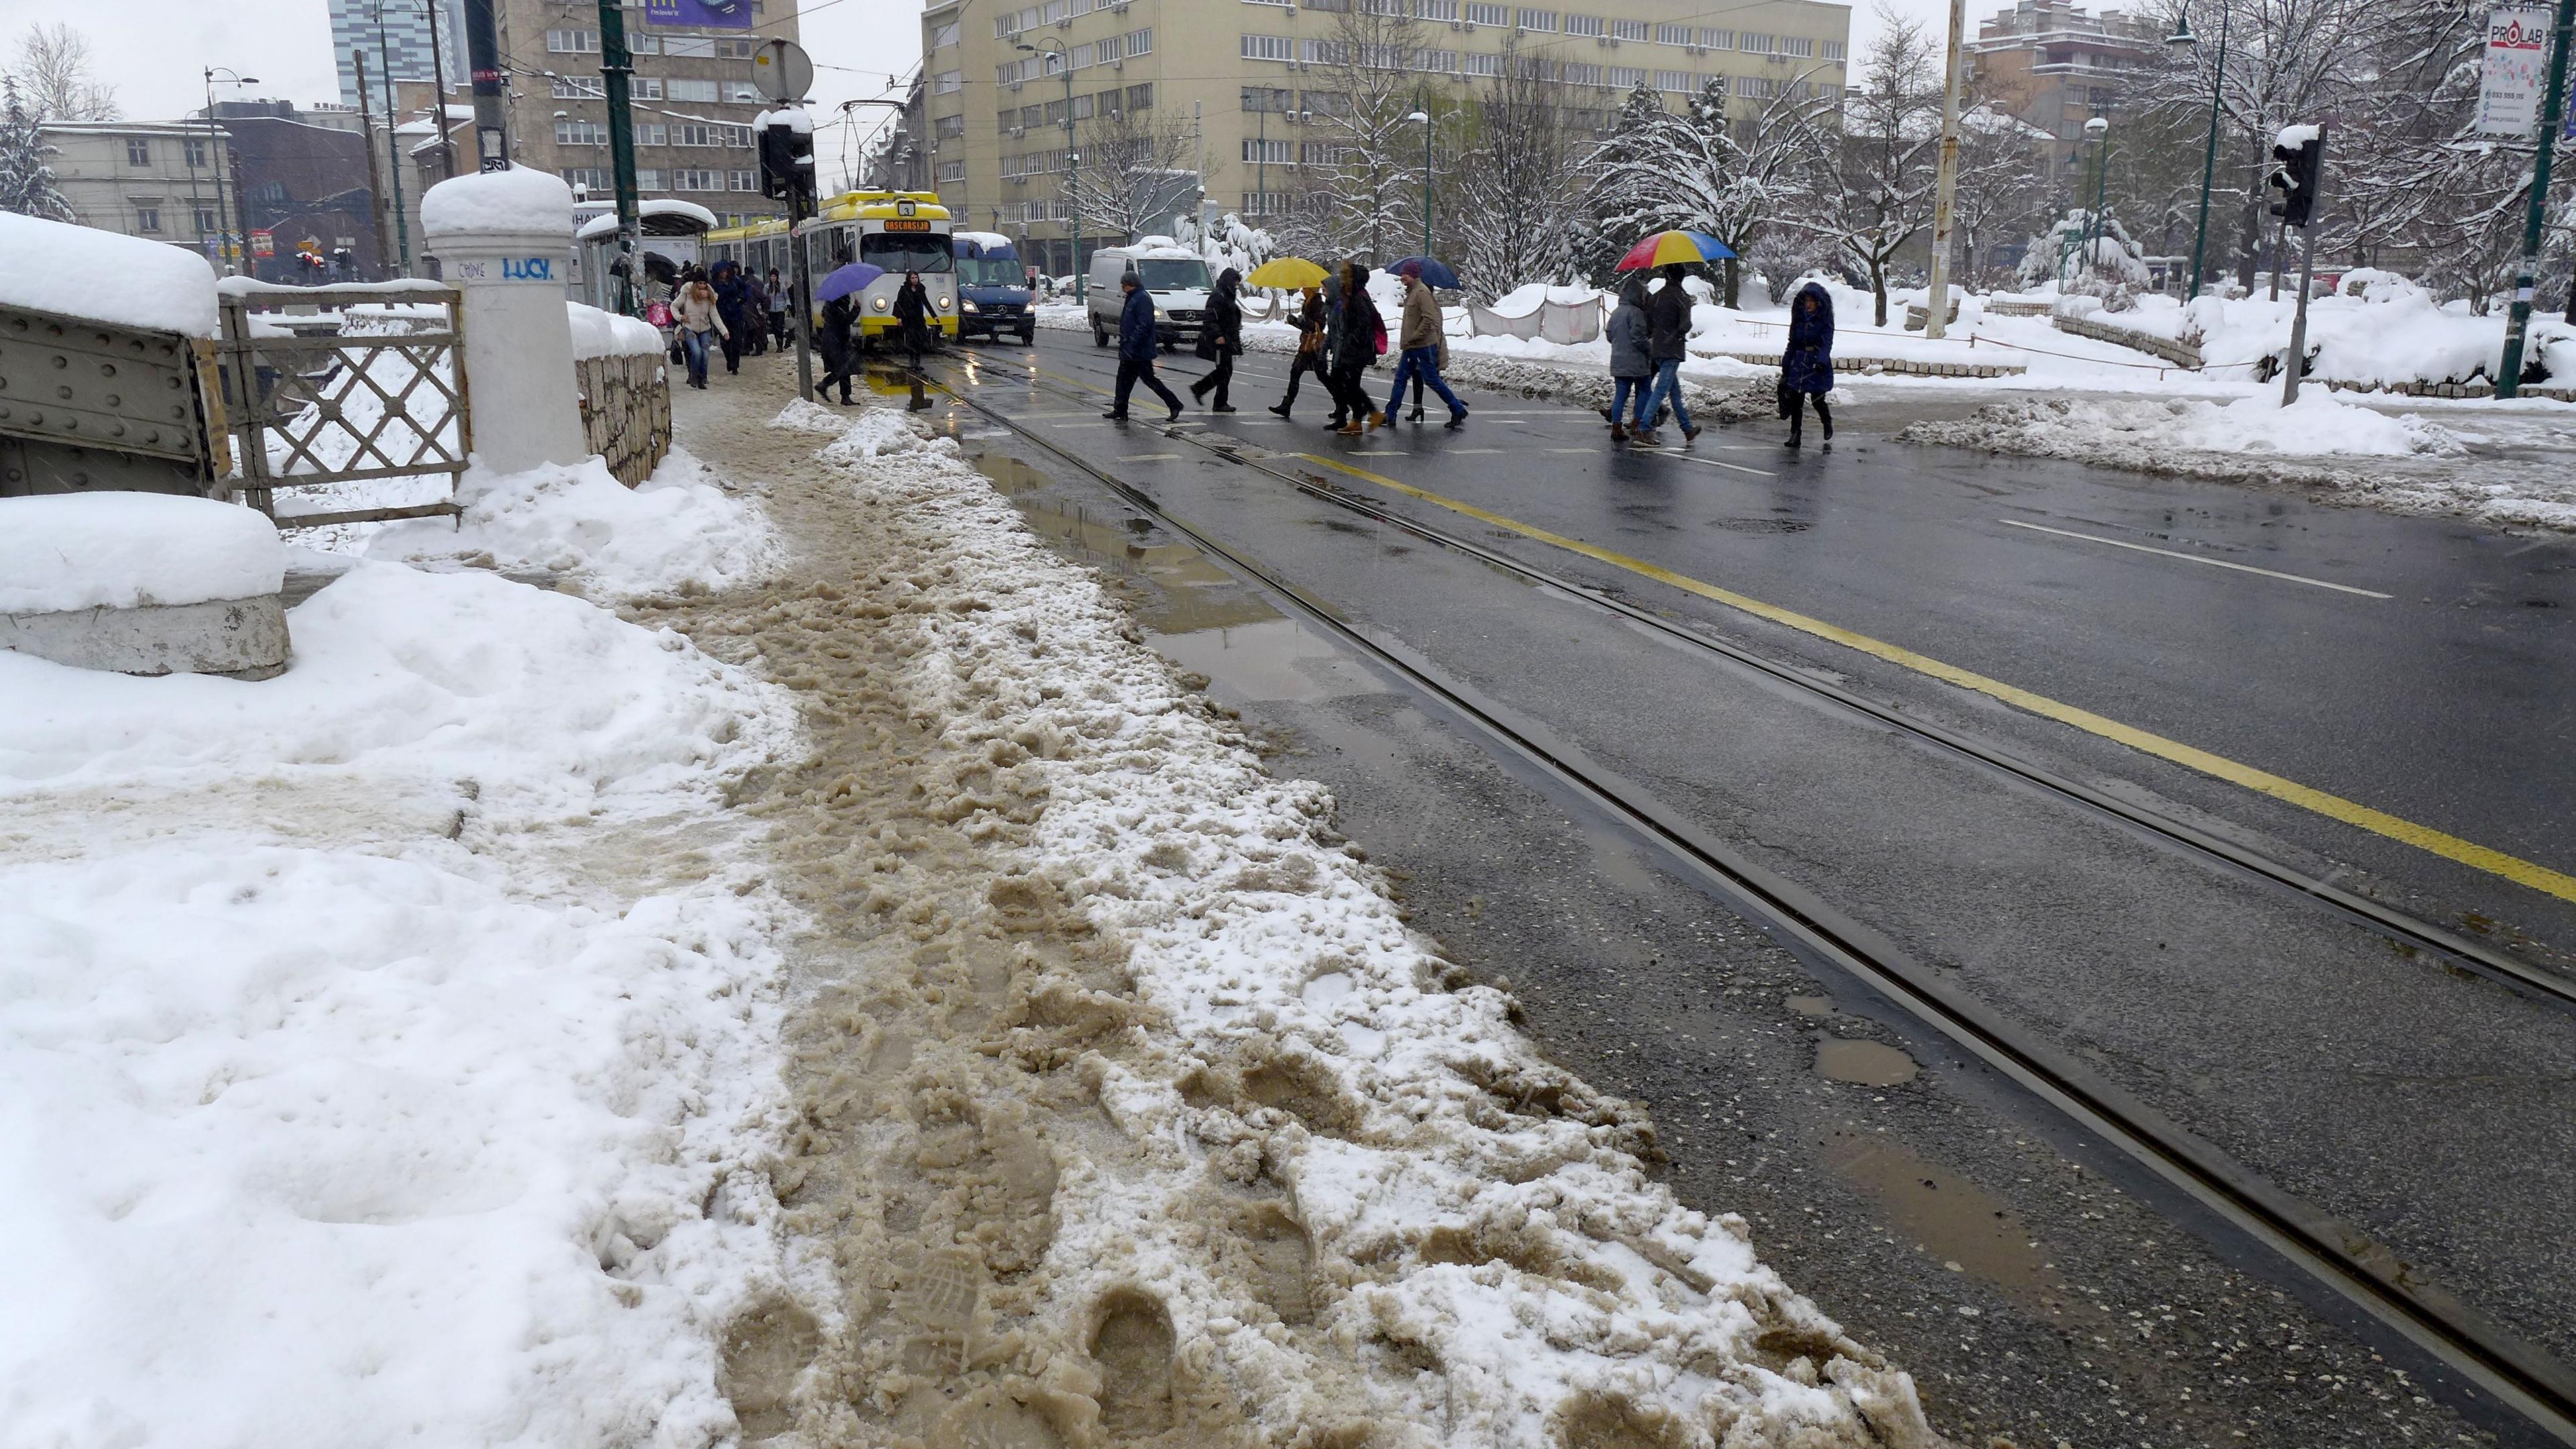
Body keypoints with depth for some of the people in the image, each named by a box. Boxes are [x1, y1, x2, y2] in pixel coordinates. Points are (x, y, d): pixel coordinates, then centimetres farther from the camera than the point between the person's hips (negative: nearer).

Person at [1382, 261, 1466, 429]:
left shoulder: (1422, 292, -16)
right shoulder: (1411, 292, 14)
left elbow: (1429, 319, -24)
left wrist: (1414, 338, -21)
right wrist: (1406, 340, 15)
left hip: (1424, 346, -10)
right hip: (1412, 346, 10)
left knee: (1432, 380, -4)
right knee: (1400, 378, 8)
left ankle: (1458, 410, 7)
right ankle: (1390, 414, 12)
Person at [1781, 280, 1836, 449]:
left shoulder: (1825, 320, -4)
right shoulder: (1799, 318, 10)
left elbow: (1827, 343, -14)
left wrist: (1821, 361, -30)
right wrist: (1785, 367, 13)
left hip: (1817, 363, -4)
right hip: (1798, 362, 4)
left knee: (1817, 399, -4)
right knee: (1796, 399, -1)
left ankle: (1827, 423, 26)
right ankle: (1795, 435, 5)